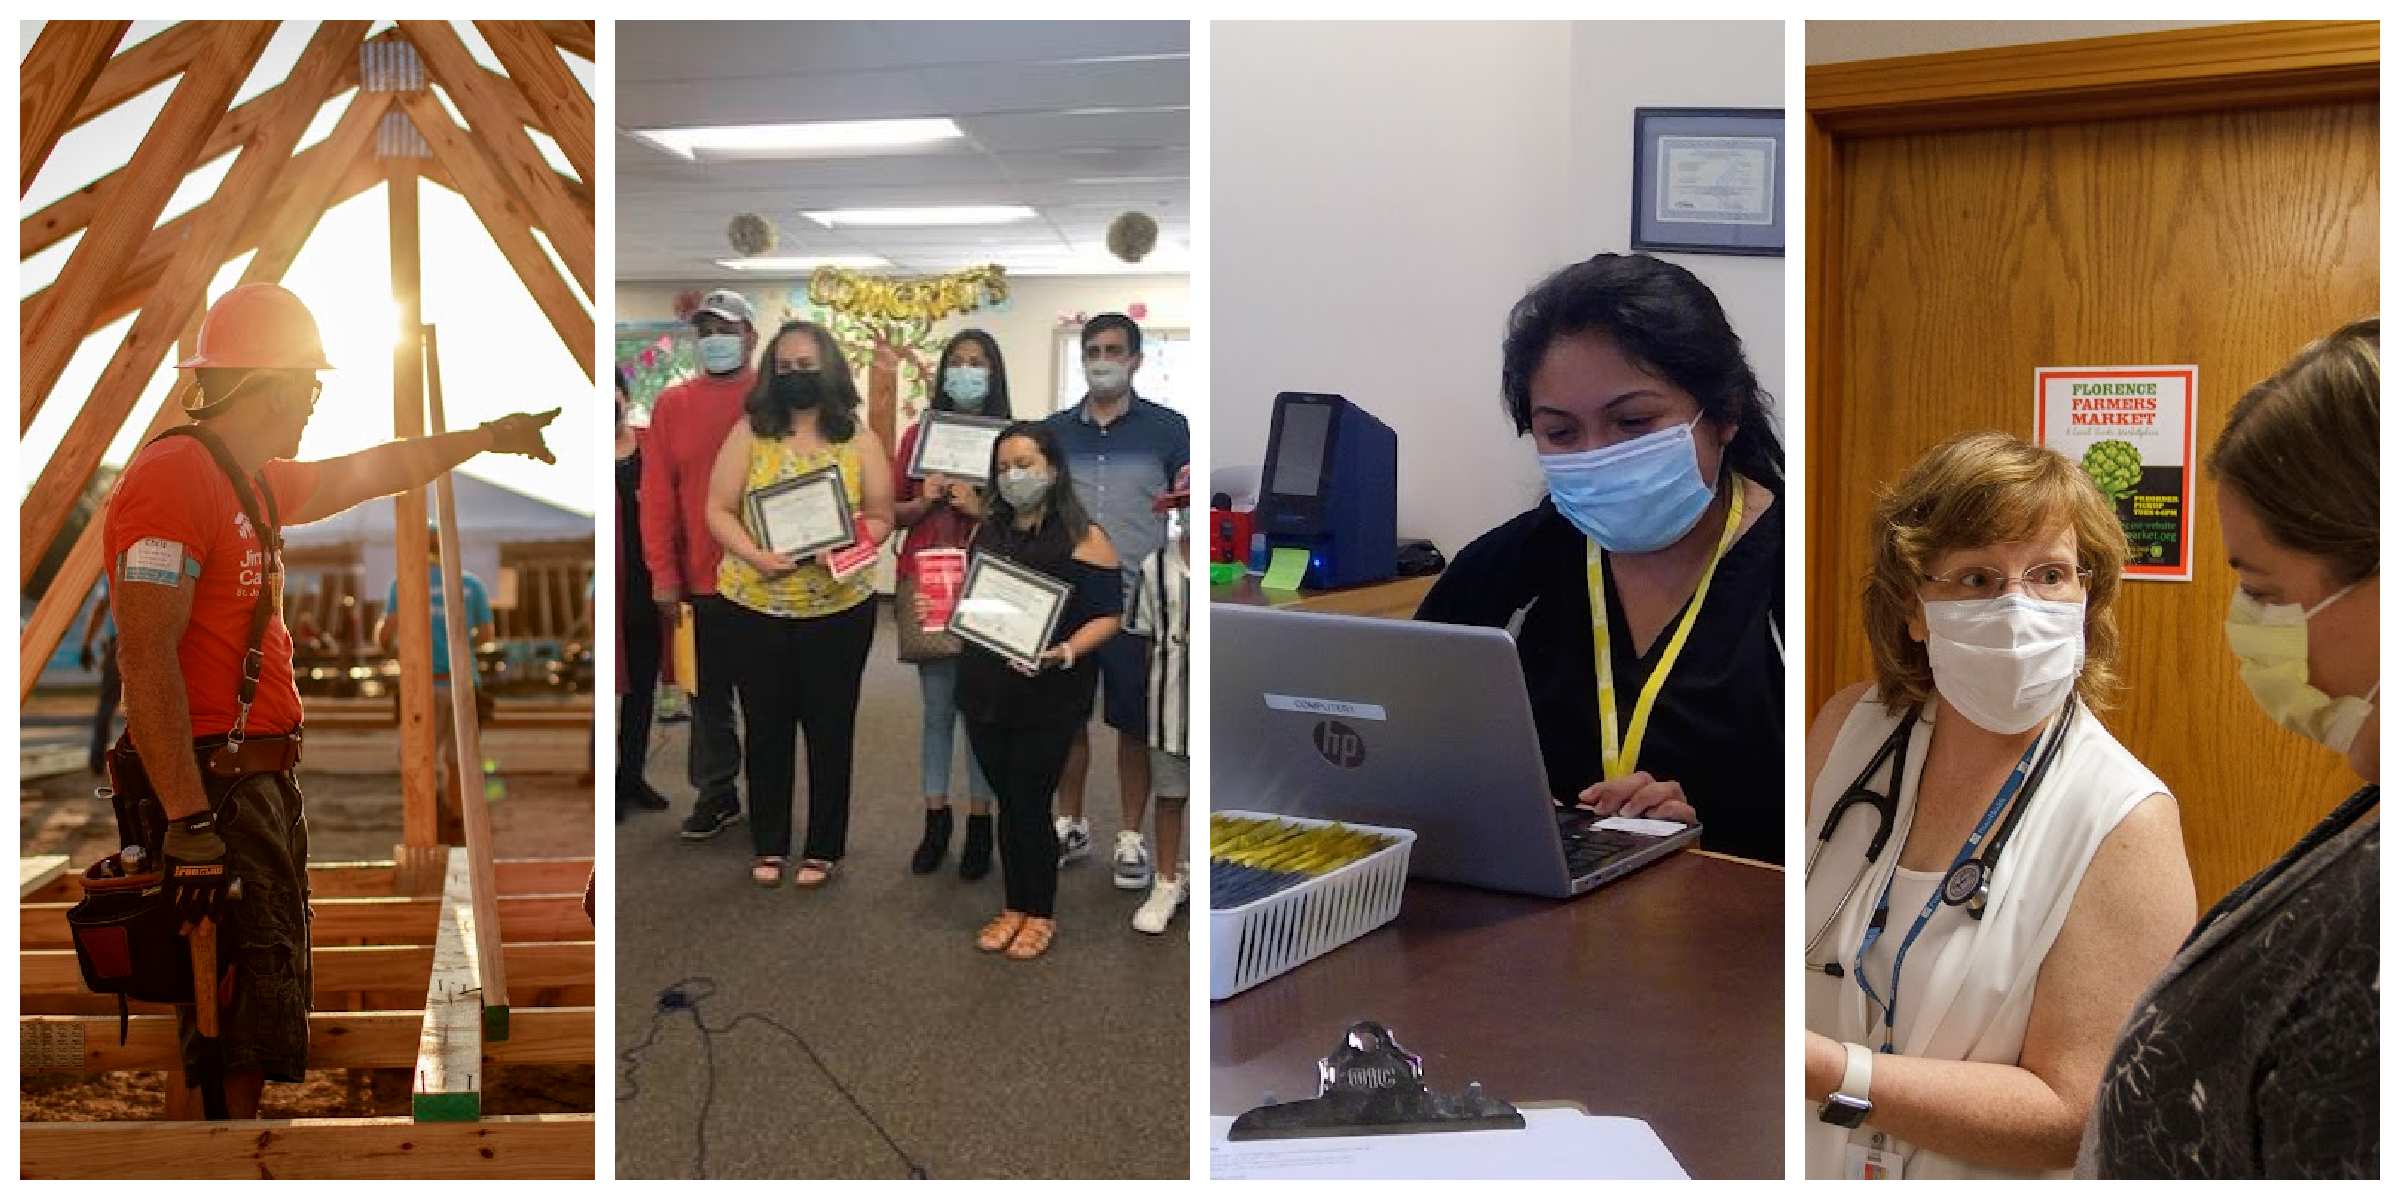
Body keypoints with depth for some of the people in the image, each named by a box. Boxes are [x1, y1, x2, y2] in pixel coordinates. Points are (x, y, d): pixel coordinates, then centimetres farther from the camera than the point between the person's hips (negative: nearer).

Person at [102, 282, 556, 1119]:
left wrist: (488, 438, 41)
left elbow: (370, 475, 34)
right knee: (220, 1040, -9)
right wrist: (189, 822, -26)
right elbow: (146, 657, -22)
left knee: (254, 1030, 16)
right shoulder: (173, 475, -14)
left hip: (263, 788, 10)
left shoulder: (250, 482, 16)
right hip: (213, 789, -10)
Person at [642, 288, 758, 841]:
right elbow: (656, 494, 1)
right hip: (700, 580, 2)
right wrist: (662, 573, -4)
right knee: (709, 693, 10)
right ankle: (716, 793, 23)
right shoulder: (672, 404, 3)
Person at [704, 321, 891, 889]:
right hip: (753, 606, 0)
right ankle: (769, 845, 25)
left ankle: (823, 848, 21)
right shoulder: (748, 434, 1)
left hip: (839, 606, 0)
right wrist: (755, 555, -18)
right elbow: (719, 511, 0)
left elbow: (880, 518, 3)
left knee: (830, 728, 8)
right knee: (766, 727, 11)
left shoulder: (860, 440, 3)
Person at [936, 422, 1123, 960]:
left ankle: (1041, 913, 19)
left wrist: (1062, 653, -25)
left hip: (1048, 697, -5)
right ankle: (1014, 906, 27)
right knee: (1007, 803, 12)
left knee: (1030, 804, 1)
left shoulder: (1084, 536, -7)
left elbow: (1108, 616, -10)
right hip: (986, 692, 5)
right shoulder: (987, 531, 12)